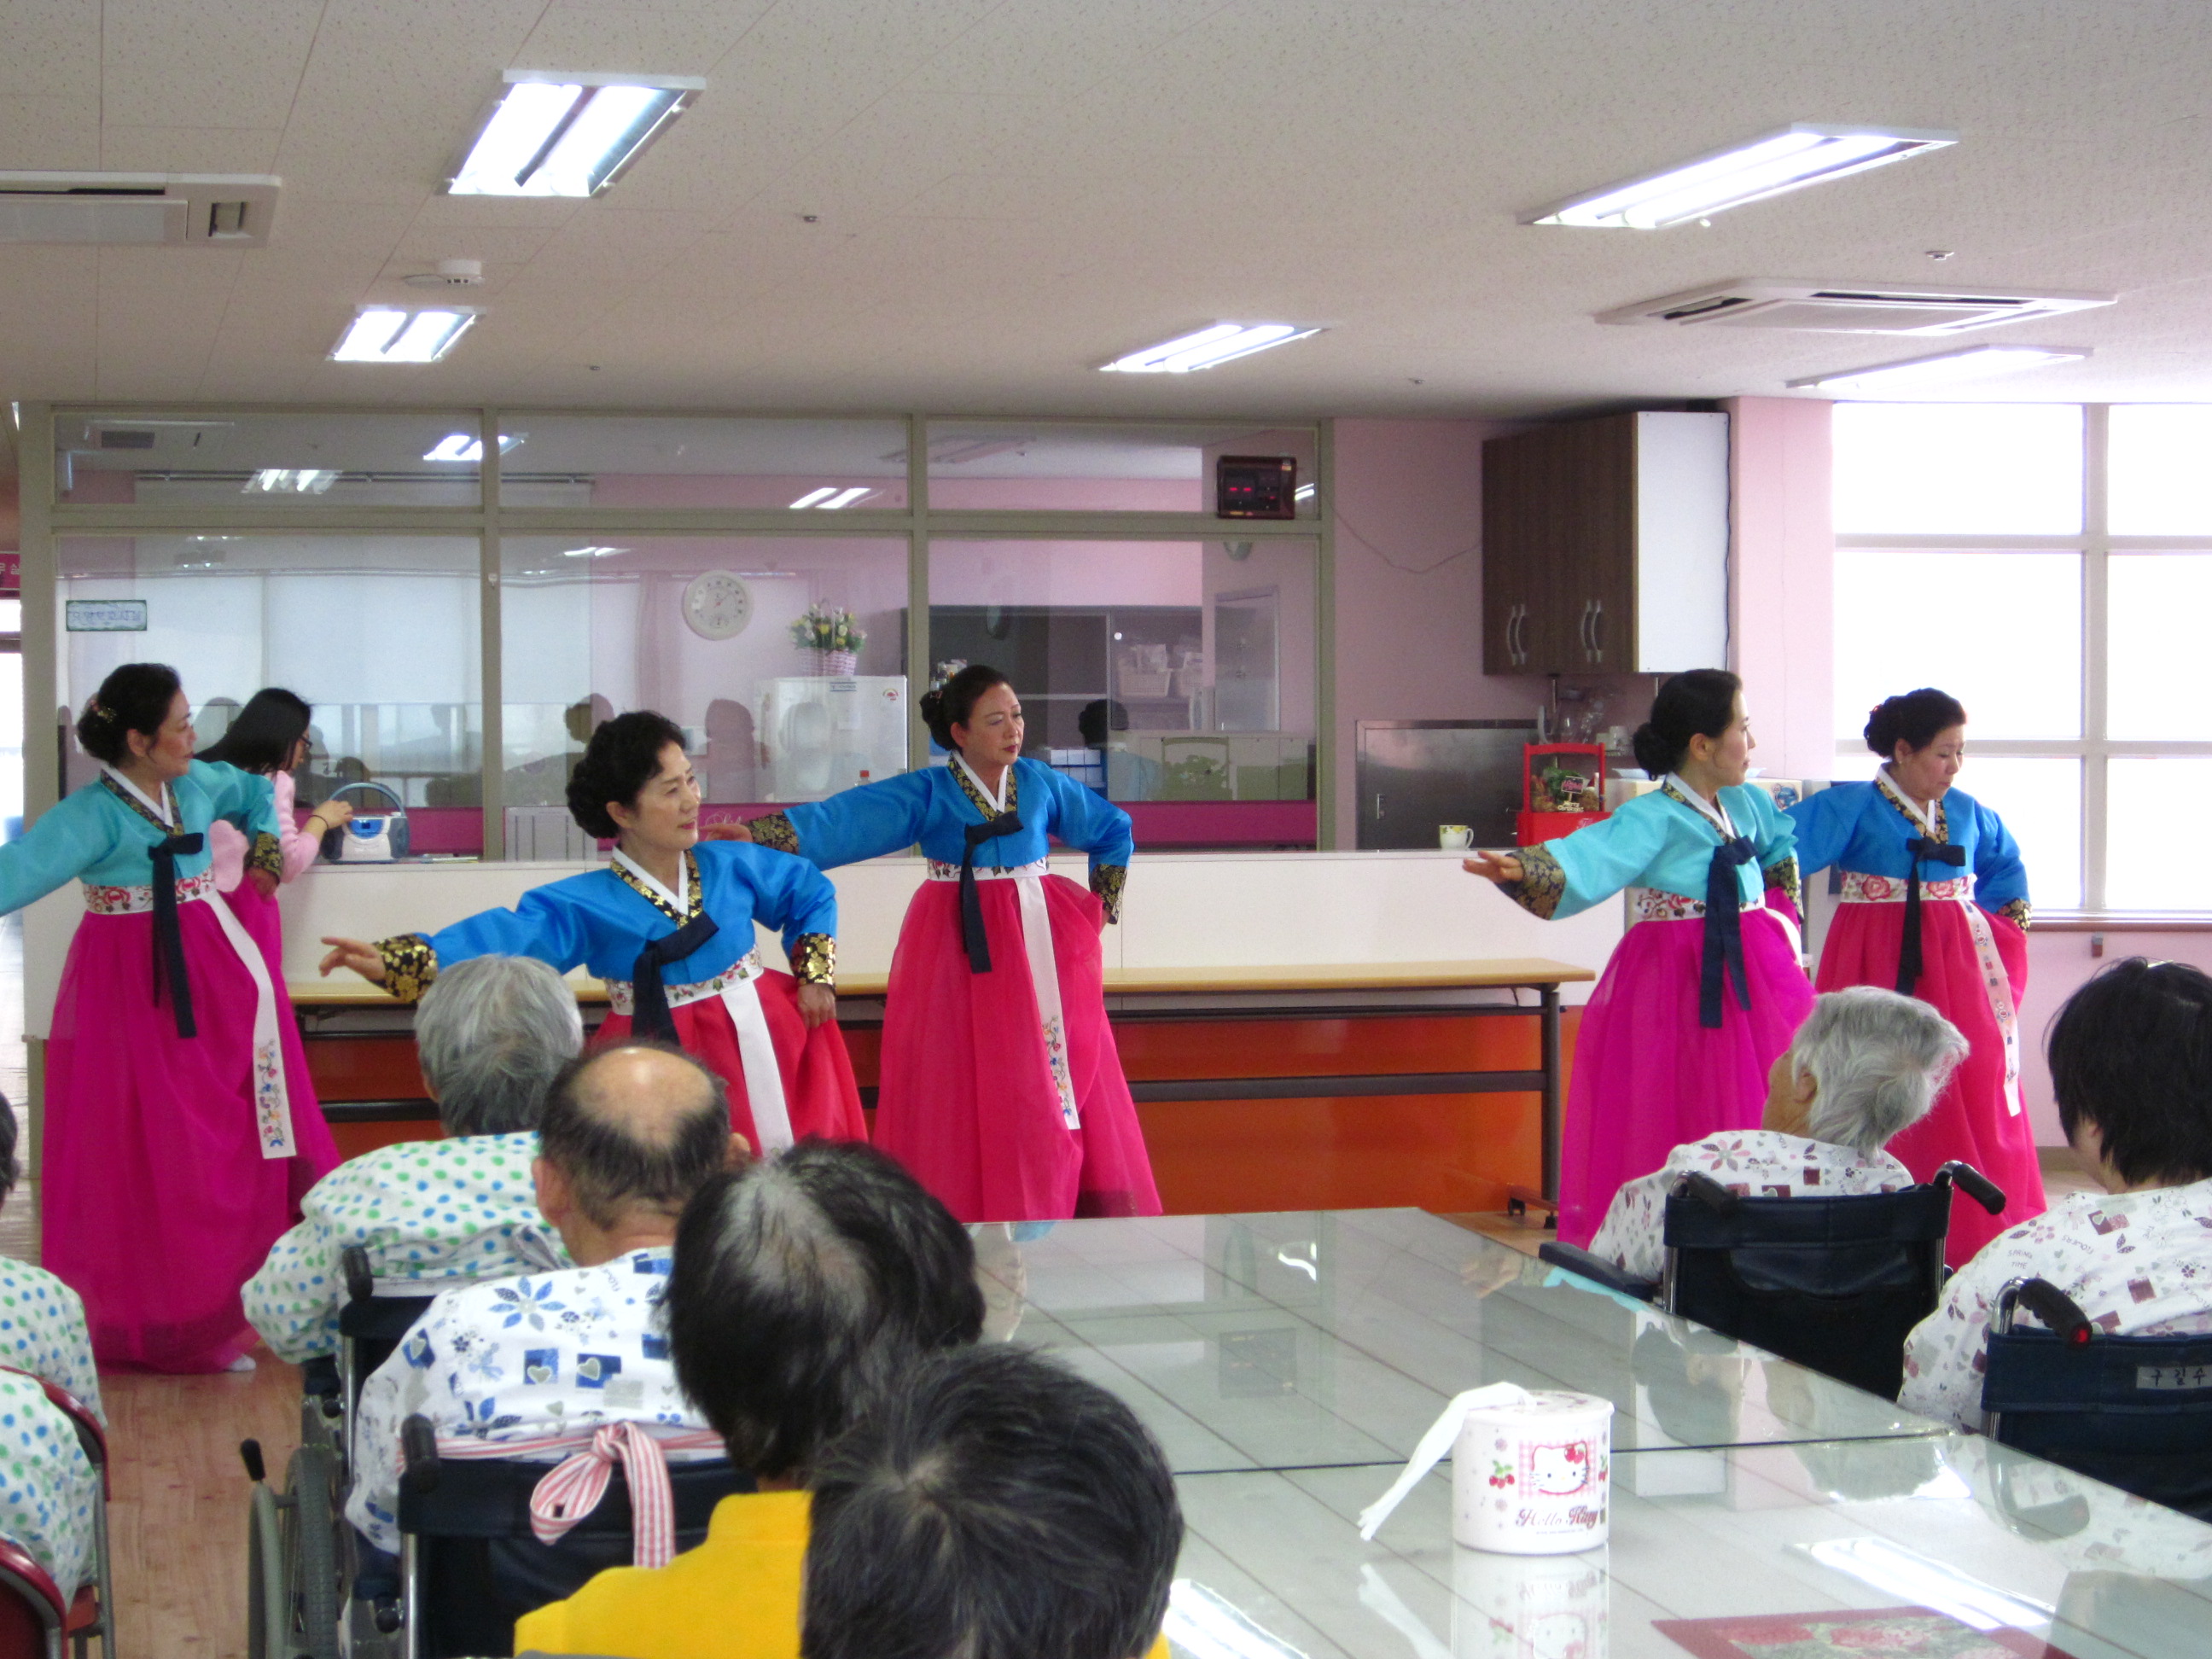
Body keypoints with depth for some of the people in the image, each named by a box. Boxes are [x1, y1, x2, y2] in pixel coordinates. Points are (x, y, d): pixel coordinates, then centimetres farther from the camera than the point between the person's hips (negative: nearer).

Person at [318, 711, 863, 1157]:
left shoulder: (732, 866, 2)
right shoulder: (587, 905, -8)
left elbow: (813, 893, 19)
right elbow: (507, 935, -21)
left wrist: (816, 974, 7)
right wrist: (394, 961, -35)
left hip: (765, 1042, 3)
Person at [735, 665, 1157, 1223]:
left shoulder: (1040, 783, 5)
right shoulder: (927, 793, -4)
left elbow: (1114, 831, 20)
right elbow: (836, 820, -15)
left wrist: (1103, 905, 13)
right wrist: (754, 834, -28)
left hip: (1044, 942, 3)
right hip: (962, 948, -3)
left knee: (1067, 1075, 3)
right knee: (972, 1092, -4)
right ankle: (981, 1217, 2)